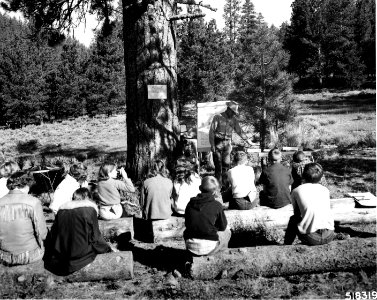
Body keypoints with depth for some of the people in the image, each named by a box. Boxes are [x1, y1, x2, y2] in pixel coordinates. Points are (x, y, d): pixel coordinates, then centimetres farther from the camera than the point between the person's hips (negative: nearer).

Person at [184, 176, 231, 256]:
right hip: (208, 249, -3)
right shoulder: (216, 205, -9)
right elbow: (223, 227, 4)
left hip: (190, 248, 3)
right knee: (227, 232, 23)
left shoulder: (190, 203, 2)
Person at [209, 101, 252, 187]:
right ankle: (218, 184, -1)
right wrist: (212, 145, -11)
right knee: (218, 165, -5)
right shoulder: (218, 117, -4)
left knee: (226, 164, -2)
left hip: (227, 144, 4)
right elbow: (211, 131, -5)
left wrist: (247, 140, 19)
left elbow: (239, 131, 20)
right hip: (218, 143, -4)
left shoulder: (234, 120, 10)